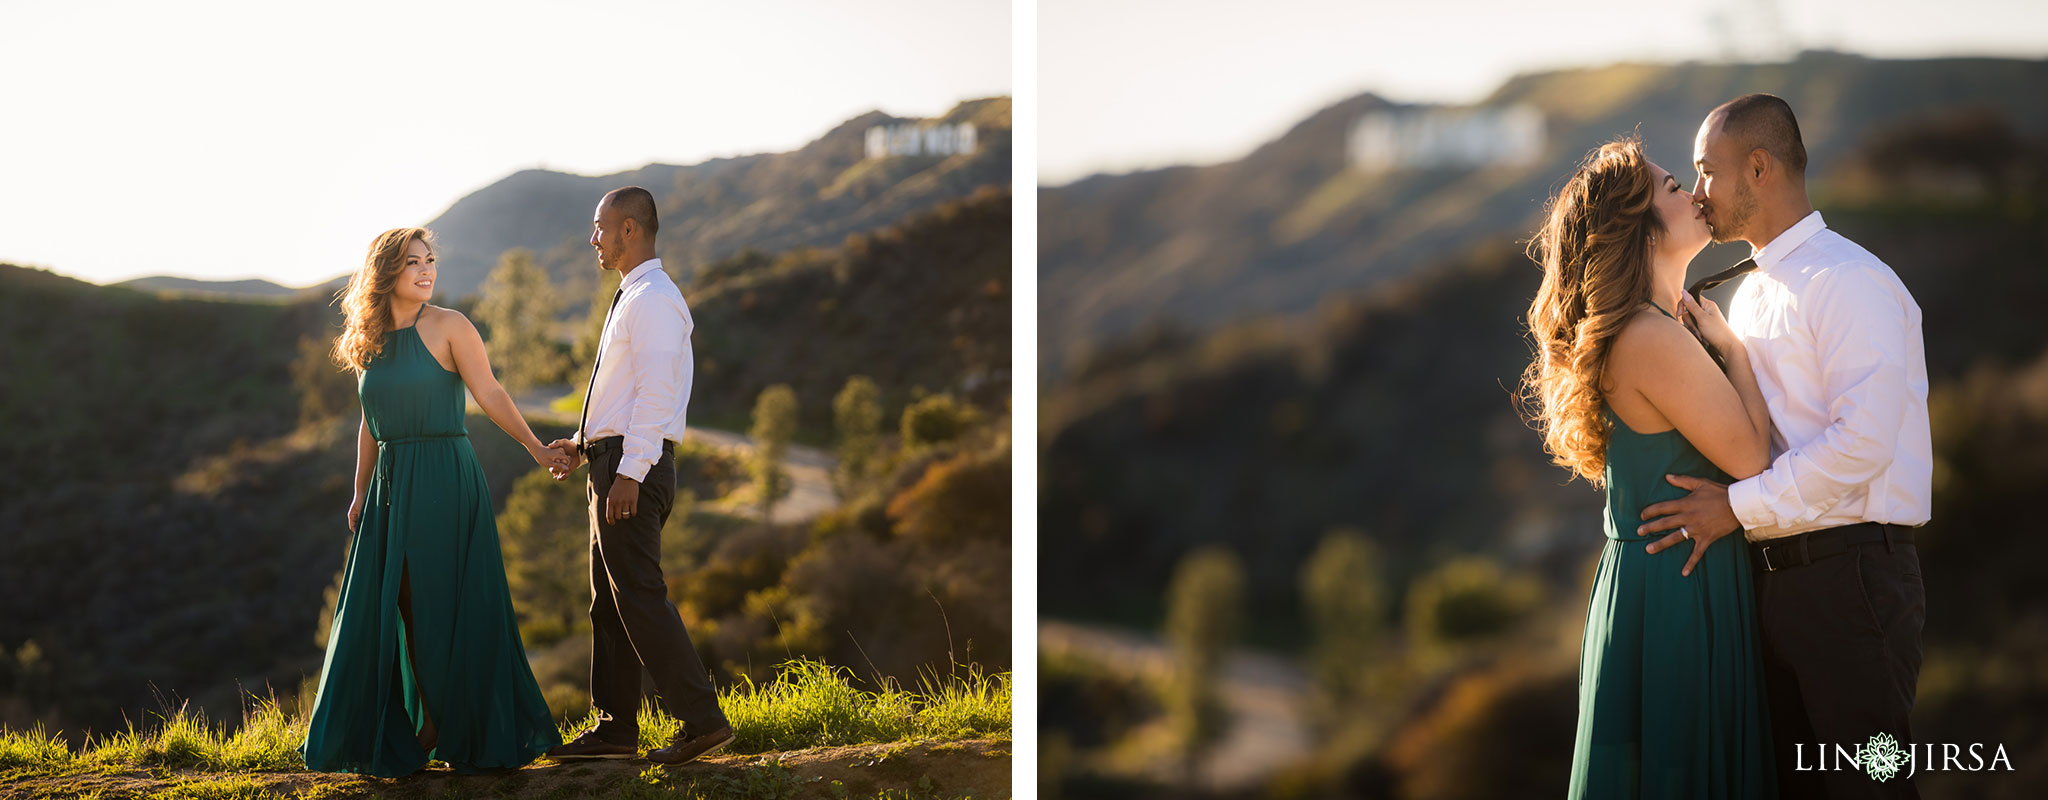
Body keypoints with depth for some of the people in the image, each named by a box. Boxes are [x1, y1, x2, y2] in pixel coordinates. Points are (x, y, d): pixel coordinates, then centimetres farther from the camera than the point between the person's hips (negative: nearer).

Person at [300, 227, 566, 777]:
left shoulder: (448, 327, -3)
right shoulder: (369, 341, 11)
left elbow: (489, 394, -10)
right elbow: (372, 426, 17)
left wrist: (535, 447, -20)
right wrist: (359, 496, 15)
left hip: (446, 483, -5)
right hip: (392, 485, 5)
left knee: (447, 607, -2)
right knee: (402, 610, 4)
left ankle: (465, 733, 9)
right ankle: (428, 727, 13)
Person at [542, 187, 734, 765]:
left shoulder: (653, 299, -14)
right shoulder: (632, 298, 19)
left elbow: (655, 393, -22)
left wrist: (629, 473, -26)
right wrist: (586, 444, 17)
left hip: (634, 465, -11)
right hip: (616, 460, 11)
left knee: (639, 596, -11)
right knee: (609, 599, 13)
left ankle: (701, 719, -10)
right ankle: (615, 728, 18)